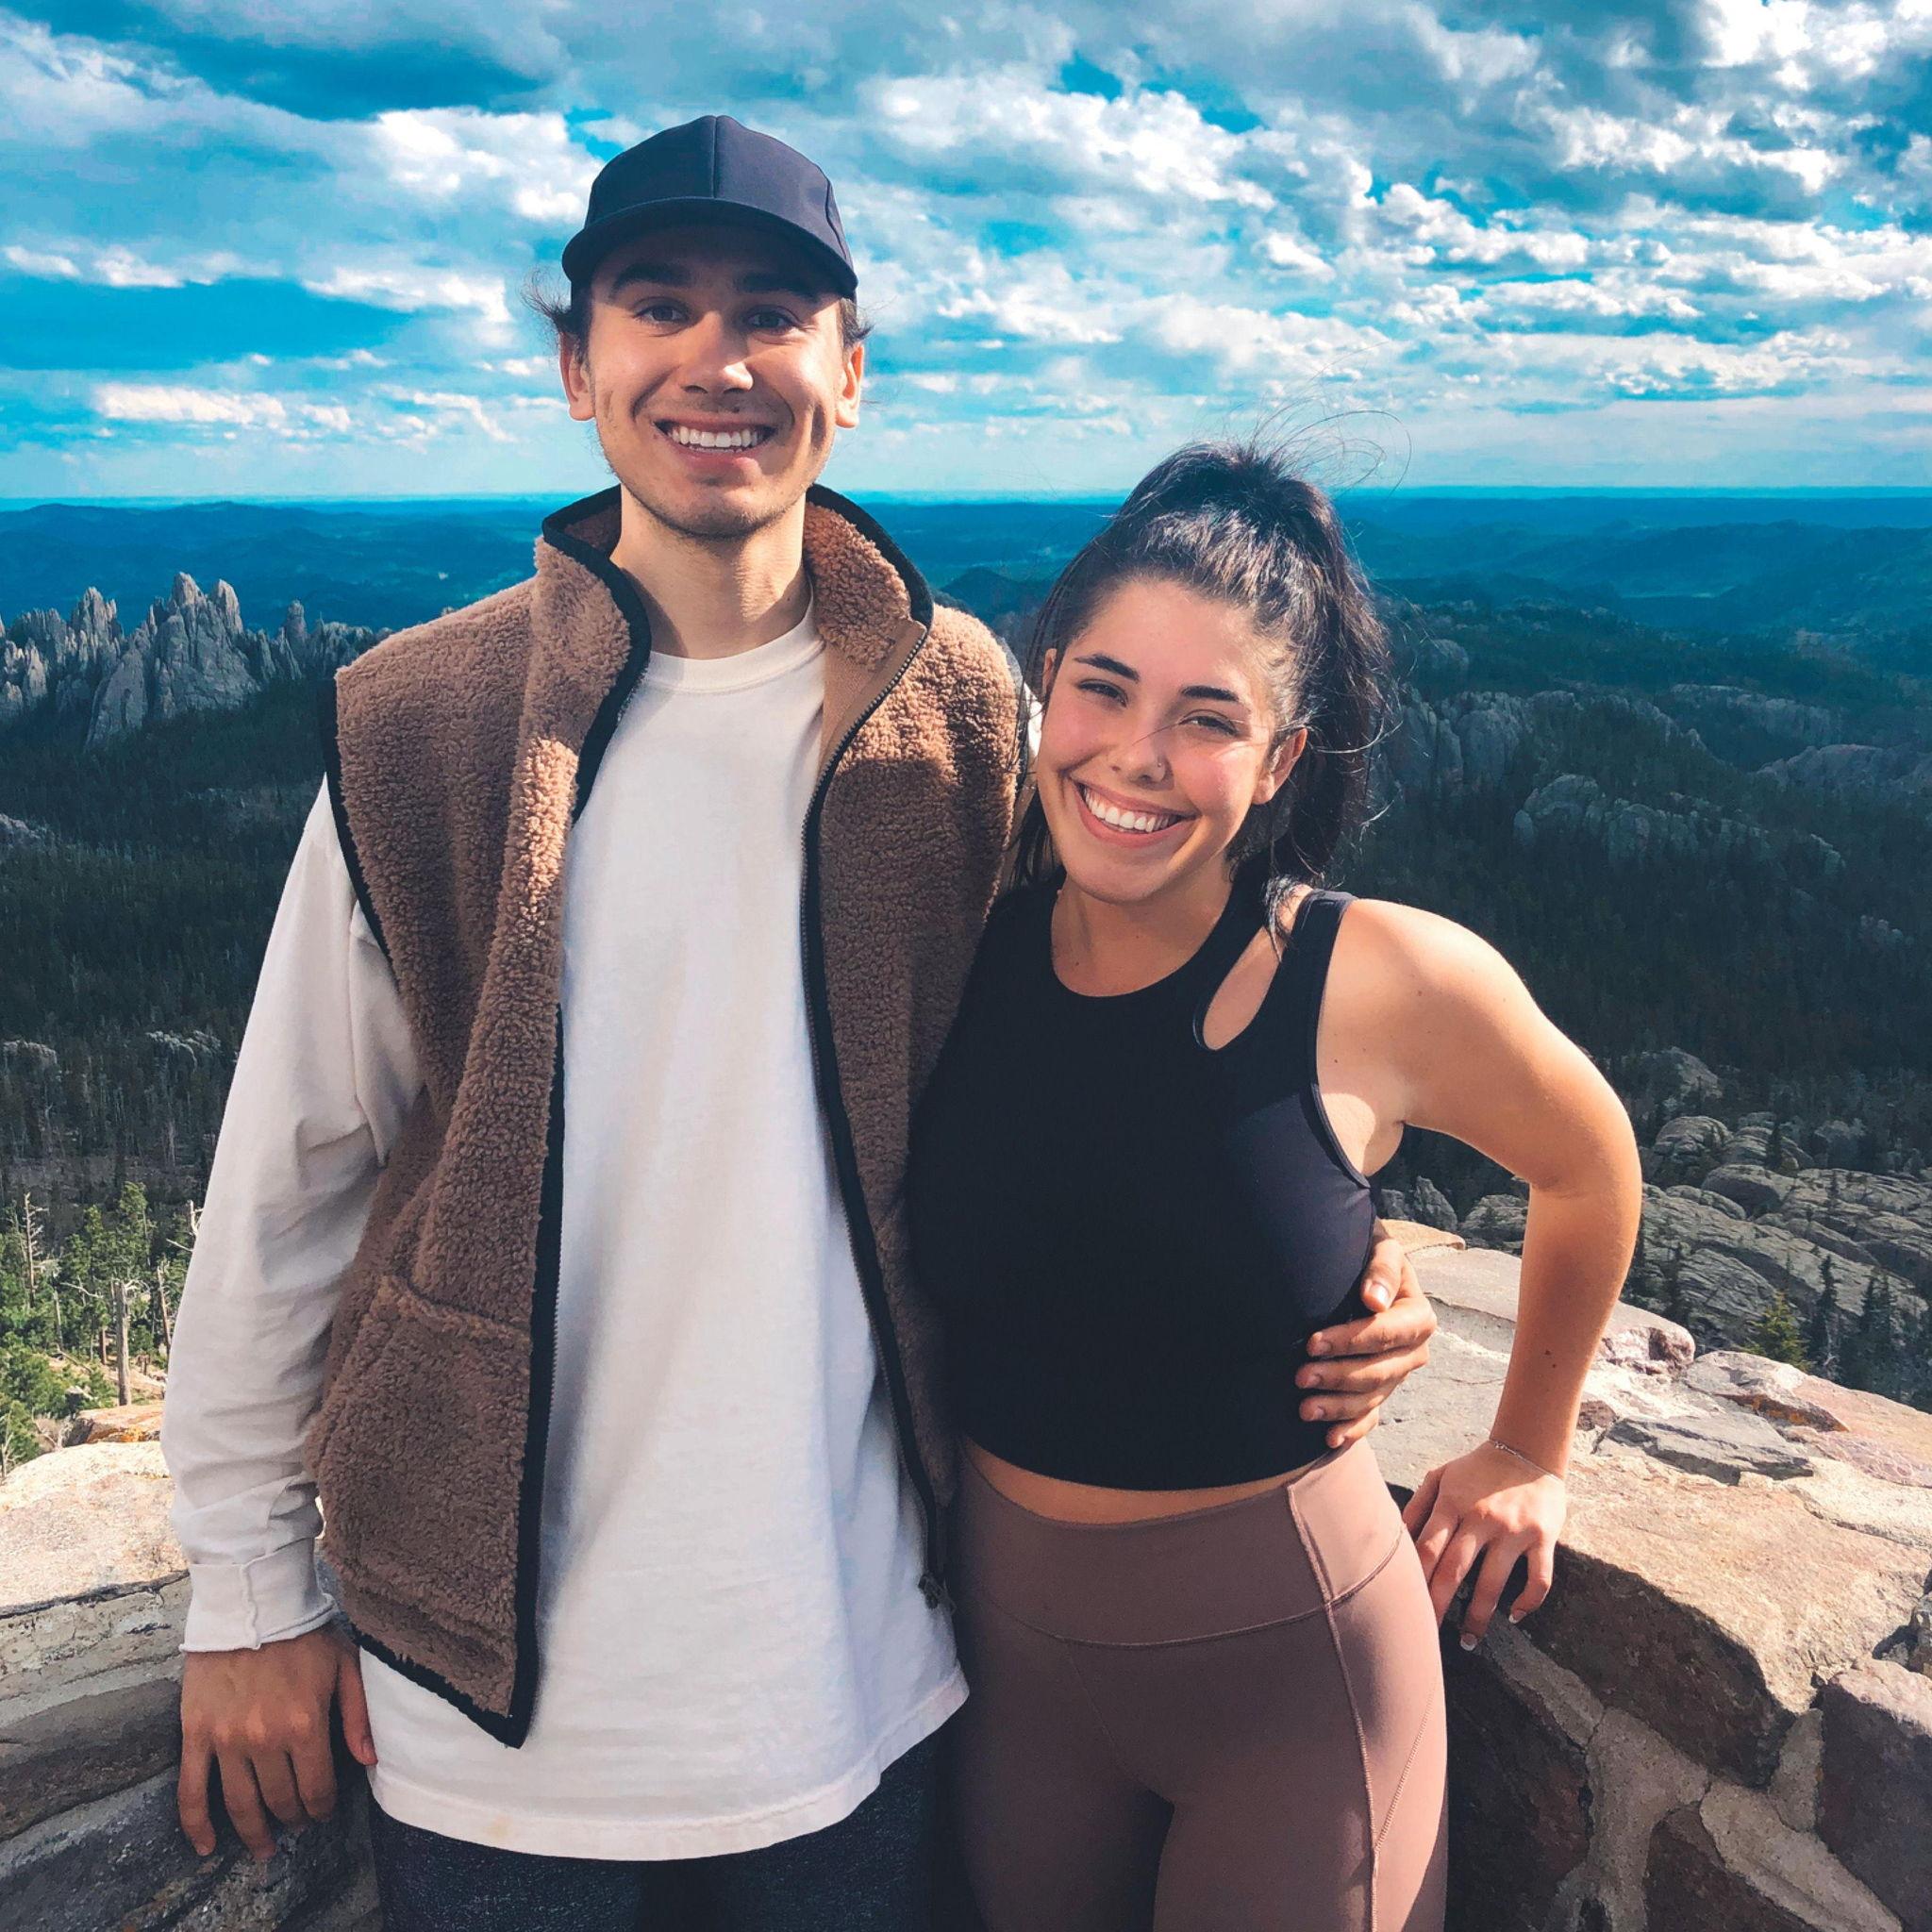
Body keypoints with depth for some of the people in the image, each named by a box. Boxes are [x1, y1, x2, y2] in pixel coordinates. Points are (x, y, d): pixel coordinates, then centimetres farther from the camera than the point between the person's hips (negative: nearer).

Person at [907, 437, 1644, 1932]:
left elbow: (1589, 1168, 2)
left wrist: (1531, 1451, 10)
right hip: (1011, 1640, 3)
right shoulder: (967, 946, -11)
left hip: (1288, 1658, -2)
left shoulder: (1389, 983, -18)